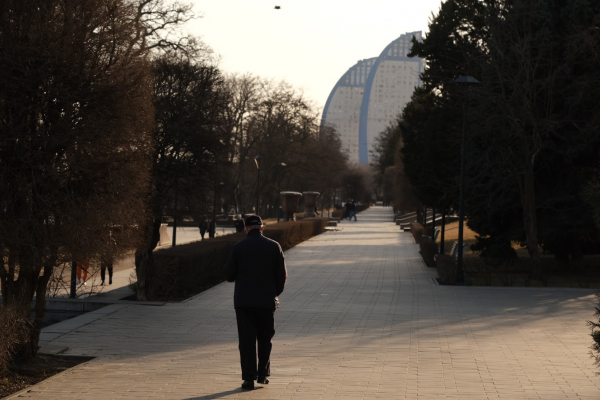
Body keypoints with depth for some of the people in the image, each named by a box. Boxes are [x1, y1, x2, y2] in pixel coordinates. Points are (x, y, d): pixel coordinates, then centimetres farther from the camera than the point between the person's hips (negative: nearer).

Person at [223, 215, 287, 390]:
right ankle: (263, 374, 18)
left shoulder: (238, 247, -5)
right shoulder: (274, 246, -2)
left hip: (243, 300, -1)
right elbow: (282, 275, -2)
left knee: (247, 340, 2)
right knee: (265, 338, 17)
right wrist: (275, 294, 12)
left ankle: (249, 378, -1)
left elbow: (229, 275, -4)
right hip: (266, 300, 1)